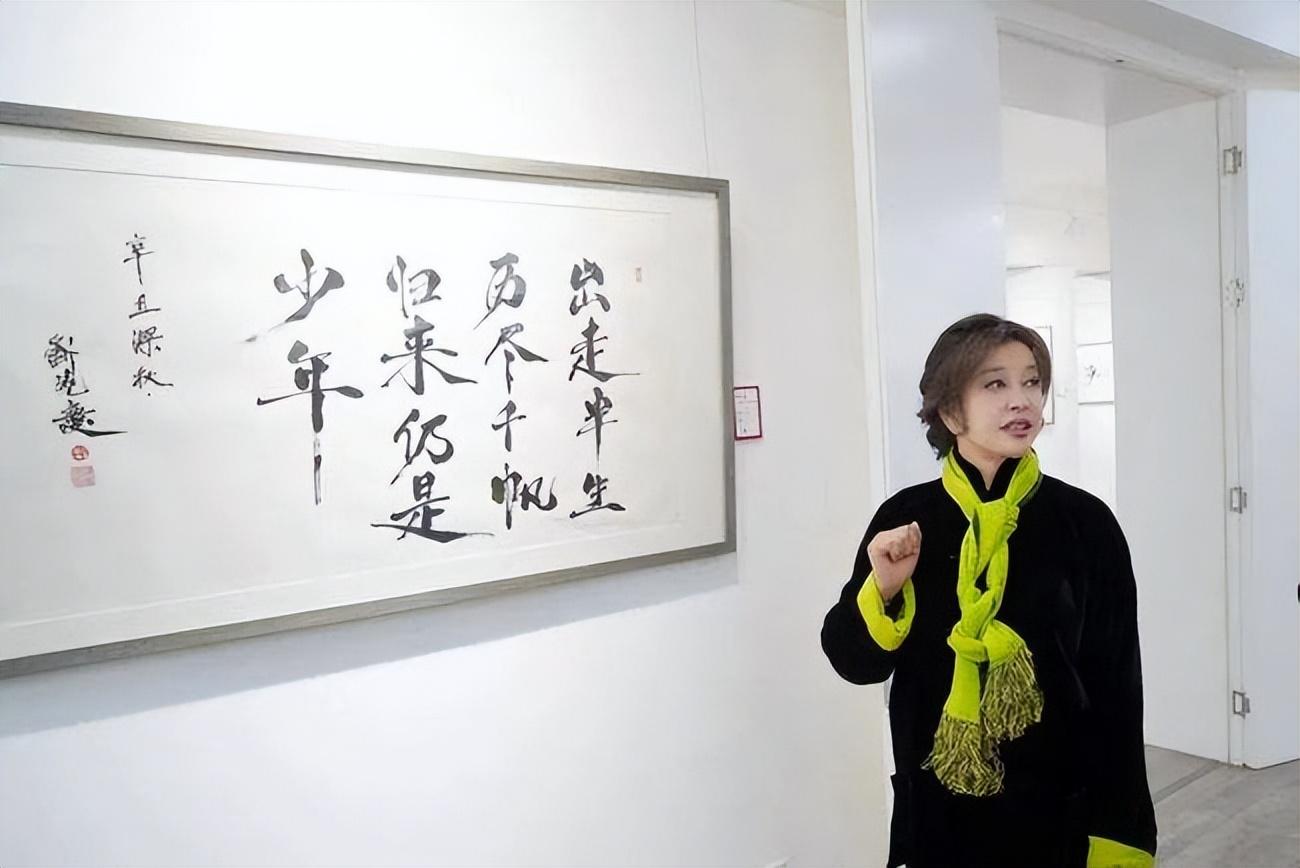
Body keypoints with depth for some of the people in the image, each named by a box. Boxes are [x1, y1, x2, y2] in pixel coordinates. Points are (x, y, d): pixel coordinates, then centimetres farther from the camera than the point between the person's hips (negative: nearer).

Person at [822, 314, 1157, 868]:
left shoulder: (1086, 522, -9)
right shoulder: (905, 519, -7)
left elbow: (1115, 689, -5)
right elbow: (855, 660, -1)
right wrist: (882, 590, -19)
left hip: (1058, 808, -1)